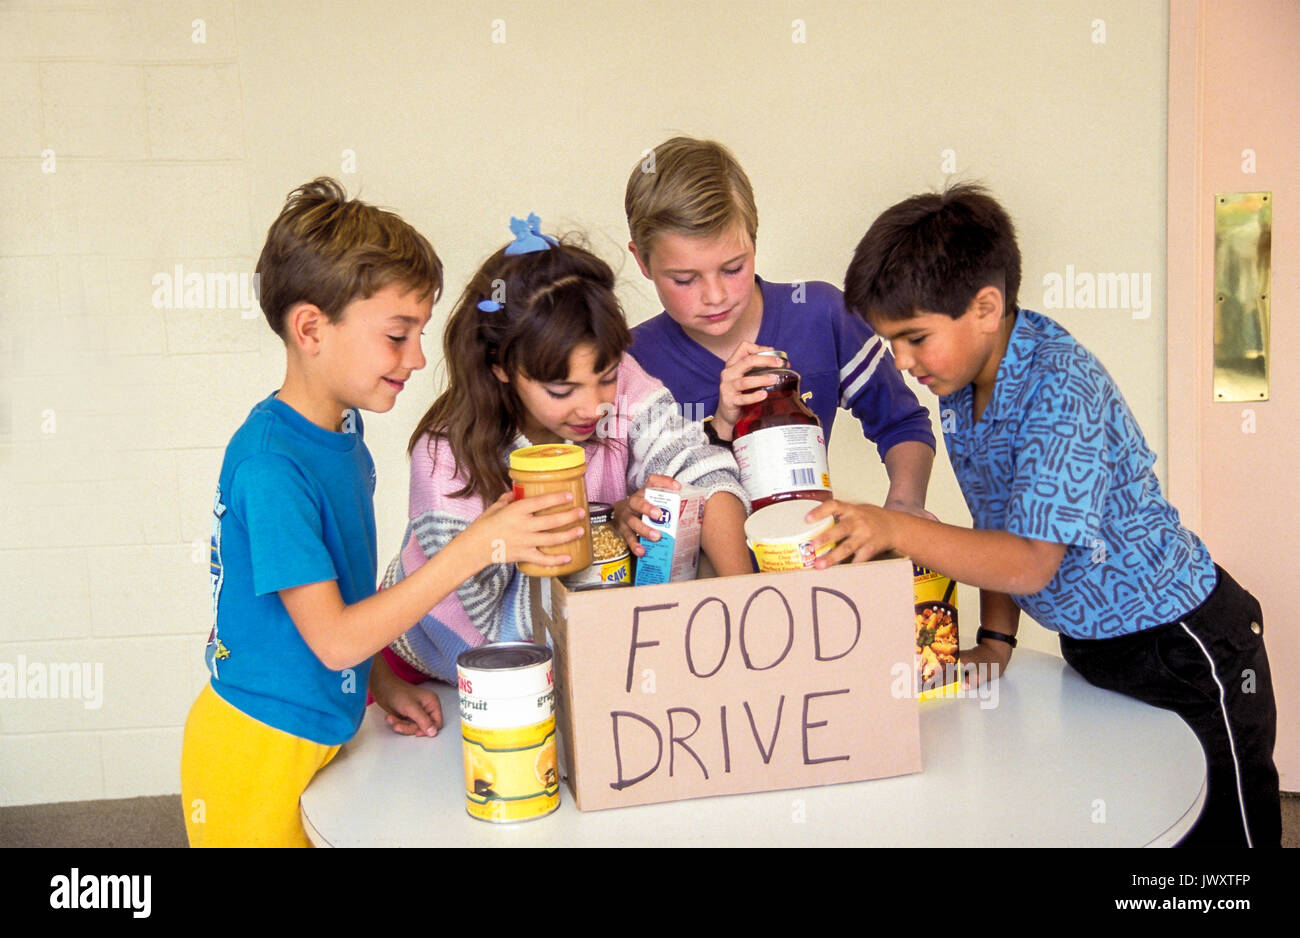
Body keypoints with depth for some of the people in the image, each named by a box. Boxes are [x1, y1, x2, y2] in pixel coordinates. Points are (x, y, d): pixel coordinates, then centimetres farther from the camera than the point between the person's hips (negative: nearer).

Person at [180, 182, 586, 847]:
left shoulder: (342, 429, 1)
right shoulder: (268, 465, -27)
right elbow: (332, 639, -27)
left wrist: (383, 680, 4)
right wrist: (473, 549, -30)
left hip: (321, 733, 8)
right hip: (257, 752, -8)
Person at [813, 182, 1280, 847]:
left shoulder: (1062, 386, -29)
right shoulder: (959, 384, -3)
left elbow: (1029, 561, -33)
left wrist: (894, 529, -41)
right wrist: (995, 641, -1)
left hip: (1186, 648, -8)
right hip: (1090, 645, 8)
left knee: (1216, 834, 7)